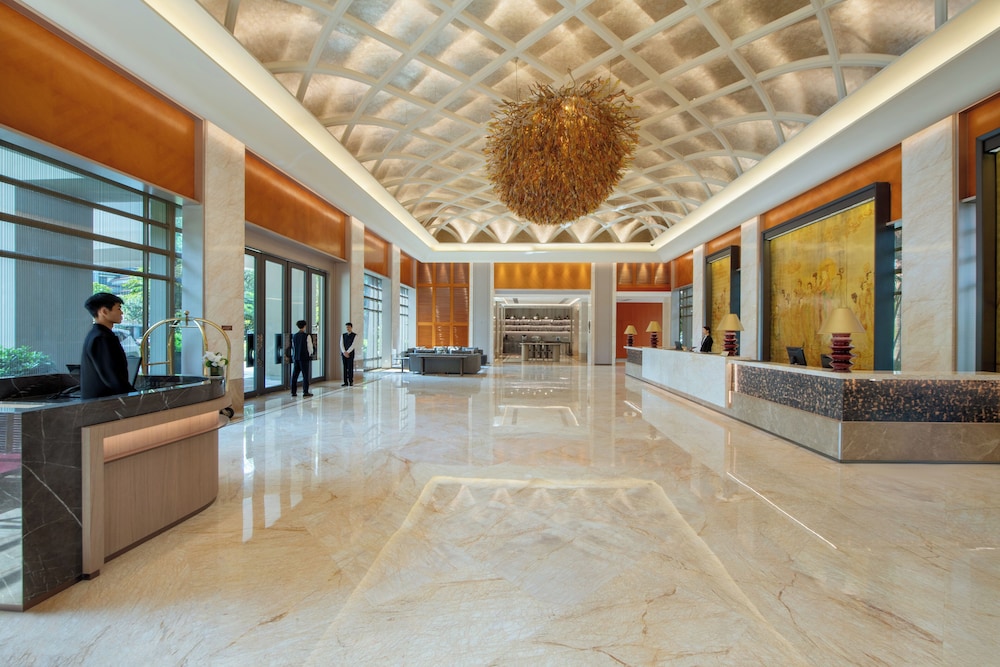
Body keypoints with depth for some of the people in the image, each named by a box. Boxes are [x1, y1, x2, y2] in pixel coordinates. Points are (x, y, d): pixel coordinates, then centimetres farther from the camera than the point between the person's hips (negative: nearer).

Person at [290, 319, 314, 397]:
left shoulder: (294, 335, 6)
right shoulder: (307, 335, -10)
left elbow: (293, 346, 12)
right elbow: (310, 347, -8)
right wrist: (310, 354, 9)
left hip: (296, 357, 5)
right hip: (304, 357, -5)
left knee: (295, 375, 8)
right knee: (305, 375, 0)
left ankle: (293, 392, 11)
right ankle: (305, 392, 1)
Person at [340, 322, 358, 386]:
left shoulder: (355, 335, 0)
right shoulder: (343, 335, 12)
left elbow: (353, 345, -9)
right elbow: (341, 344, 2)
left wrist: (347, 352, -15)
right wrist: (344, 352, -12)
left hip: (350, 353, -4)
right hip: (343, 353, 4)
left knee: (350, 368, -3)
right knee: (345, 368, 4)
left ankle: (351, 382, 1)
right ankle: (345, 382, 6)